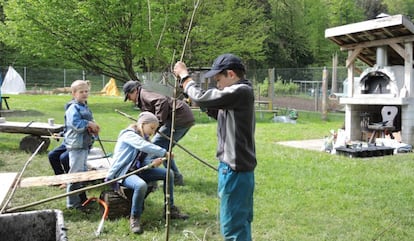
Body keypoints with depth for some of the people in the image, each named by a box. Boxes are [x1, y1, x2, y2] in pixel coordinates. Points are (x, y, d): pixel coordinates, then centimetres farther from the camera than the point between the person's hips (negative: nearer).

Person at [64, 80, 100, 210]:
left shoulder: (86, 108, 14)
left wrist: (93, 128, 1)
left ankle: (82, 198, 32)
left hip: (85, 144, 10)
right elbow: (76, 124, -28)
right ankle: (72, 202, 4)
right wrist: (89, 124, -19)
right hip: (76, 145, -10)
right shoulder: (73, 109, -15)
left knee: (83, 171, 19)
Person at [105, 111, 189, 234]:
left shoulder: (145, 139, 13)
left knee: (168, 173, -1)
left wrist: (153, 163, -16)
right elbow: (143, 146, -33)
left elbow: (143, 162, 6)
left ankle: (170, 209, 9)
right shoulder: (129, 134, -13)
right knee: (141, 185, -39)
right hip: (122, 172, -9)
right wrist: (164, 153, -33)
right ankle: (134, 218, -16)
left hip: (137, 170, 9)